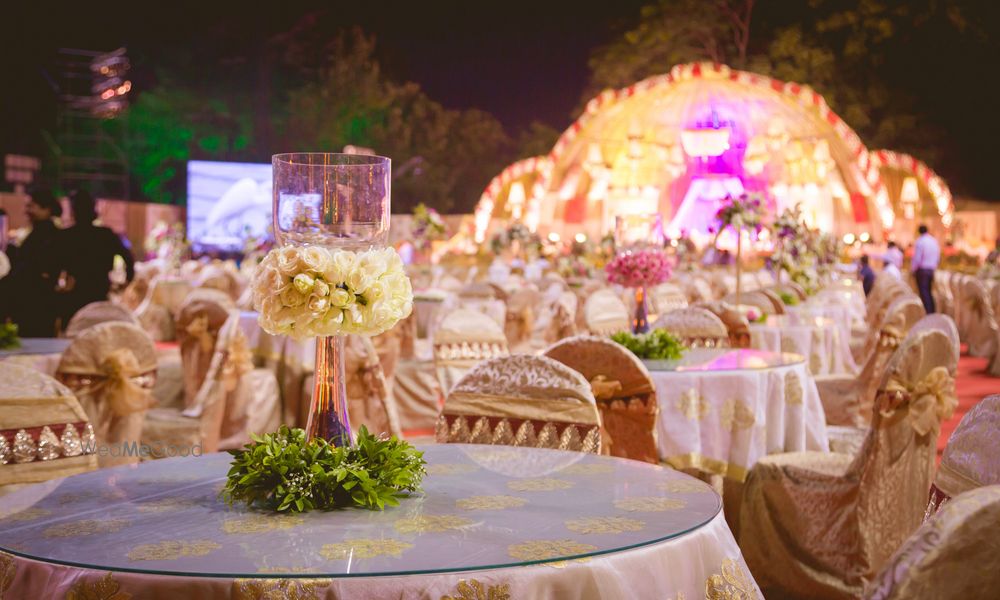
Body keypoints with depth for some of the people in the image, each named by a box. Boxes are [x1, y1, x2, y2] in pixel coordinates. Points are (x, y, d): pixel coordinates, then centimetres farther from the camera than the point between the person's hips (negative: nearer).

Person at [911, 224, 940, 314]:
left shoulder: (919, 241, -13)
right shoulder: (934, 241, 8)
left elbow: (917, 258, -15)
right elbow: (938, 258, 12)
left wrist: (913, 270, -3)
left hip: (922, 270, -7)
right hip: (932, 270, 7)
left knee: (924, 293, -7)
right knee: (929, 292, 15)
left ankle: (928, 313, -14)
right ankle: (932, 312, 14)